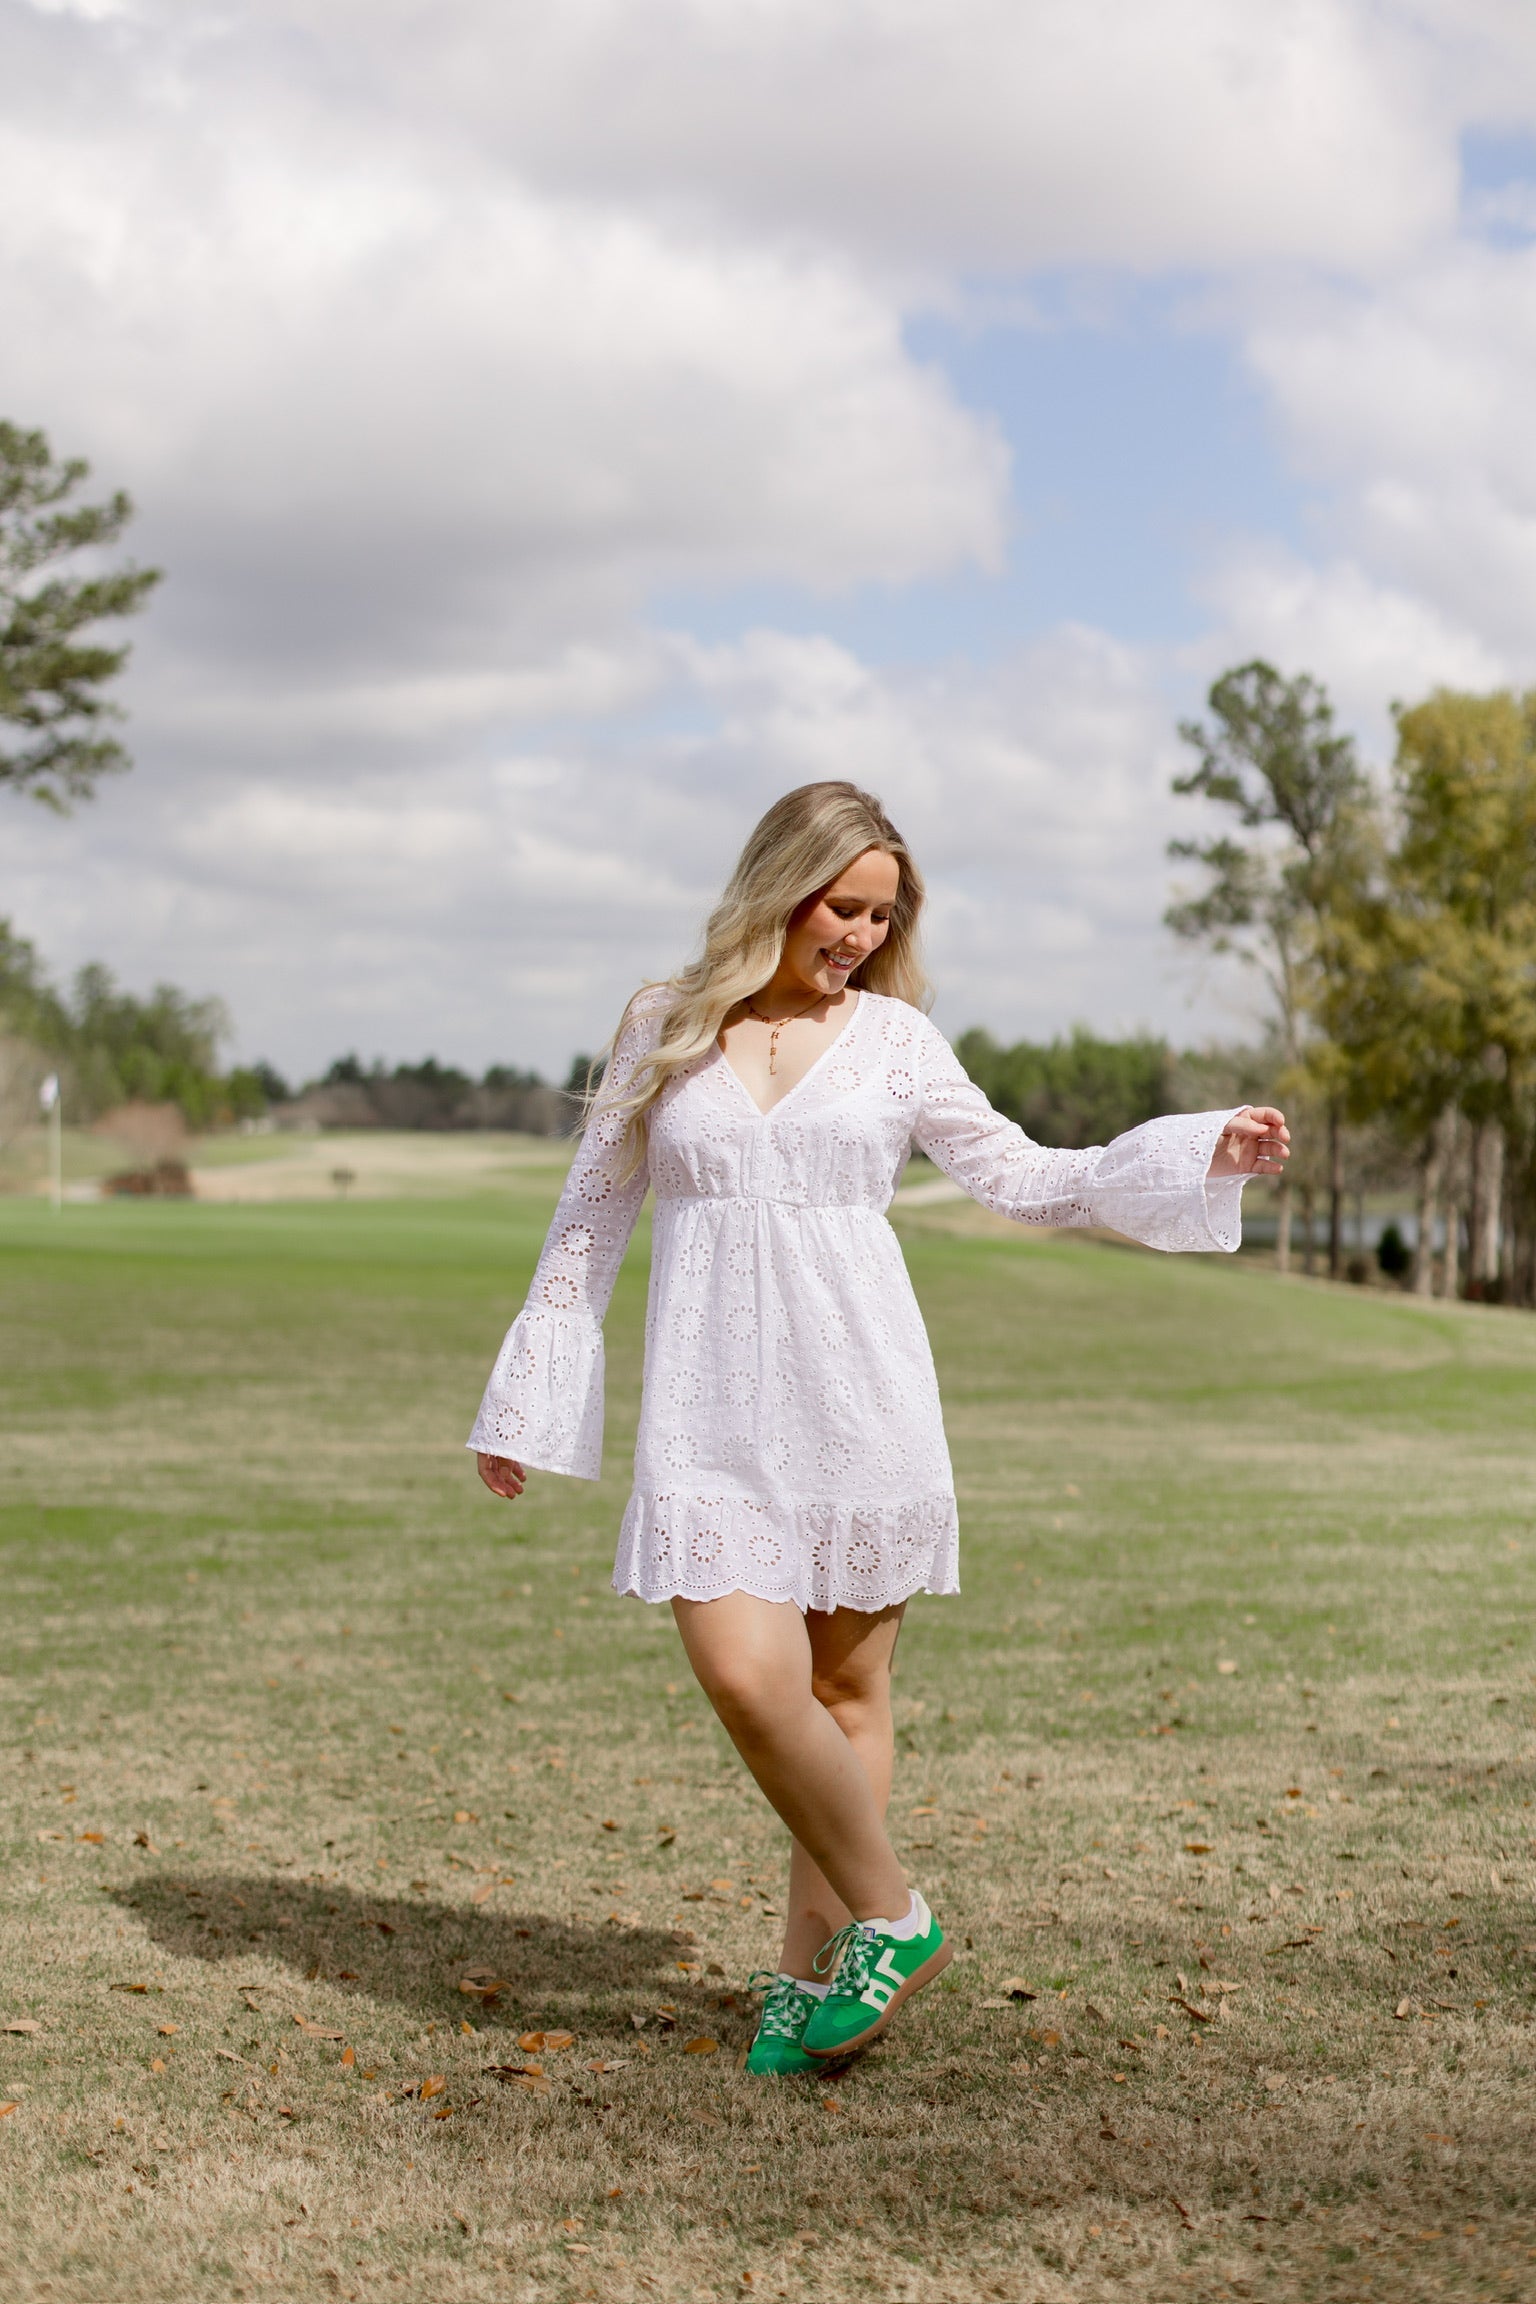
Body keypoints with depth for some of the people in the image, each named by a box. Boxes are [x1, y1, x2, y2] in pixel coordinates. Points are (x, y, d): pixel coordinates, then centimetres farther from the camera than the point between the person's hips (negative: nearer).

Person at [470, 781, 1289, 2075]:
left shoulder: (893, 1036, 8)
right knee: (746, 1677, -14)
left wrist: (1203, 1154, 2)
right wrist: (524, 1405, 15)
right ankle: (892, 1919, 5)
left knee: (846, 1689, 3)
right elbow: (592, 1220, 14)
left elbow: (1023, 1180, 11)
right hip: (713, 1416, 0)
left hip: (862, 1403, 0)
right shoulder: (665, 1028, 9)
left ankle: (814, 1972, 17)